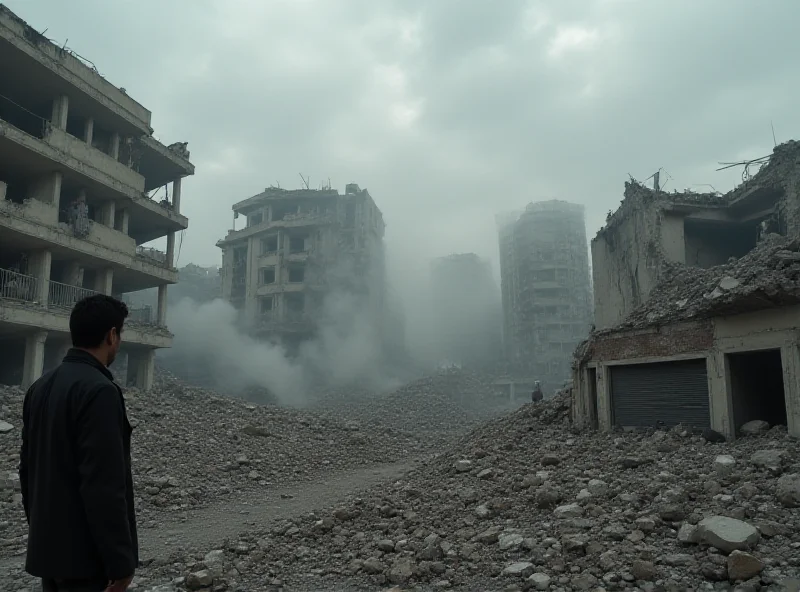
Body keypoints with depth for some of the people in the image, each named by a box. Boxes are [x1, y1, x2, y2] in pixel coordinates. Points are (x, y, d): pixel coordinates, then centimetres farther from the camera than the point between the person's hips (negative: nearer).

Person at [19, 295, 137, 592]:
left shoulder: (40, 387, 7)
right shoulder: (99, 391, -21)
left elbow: (27, 468, 14)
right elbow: (104, 487, -25)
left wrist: (39, 528, 22)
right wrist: (120, 562, -19)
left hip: (48, 548, 9)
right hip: (87, 555, -9)